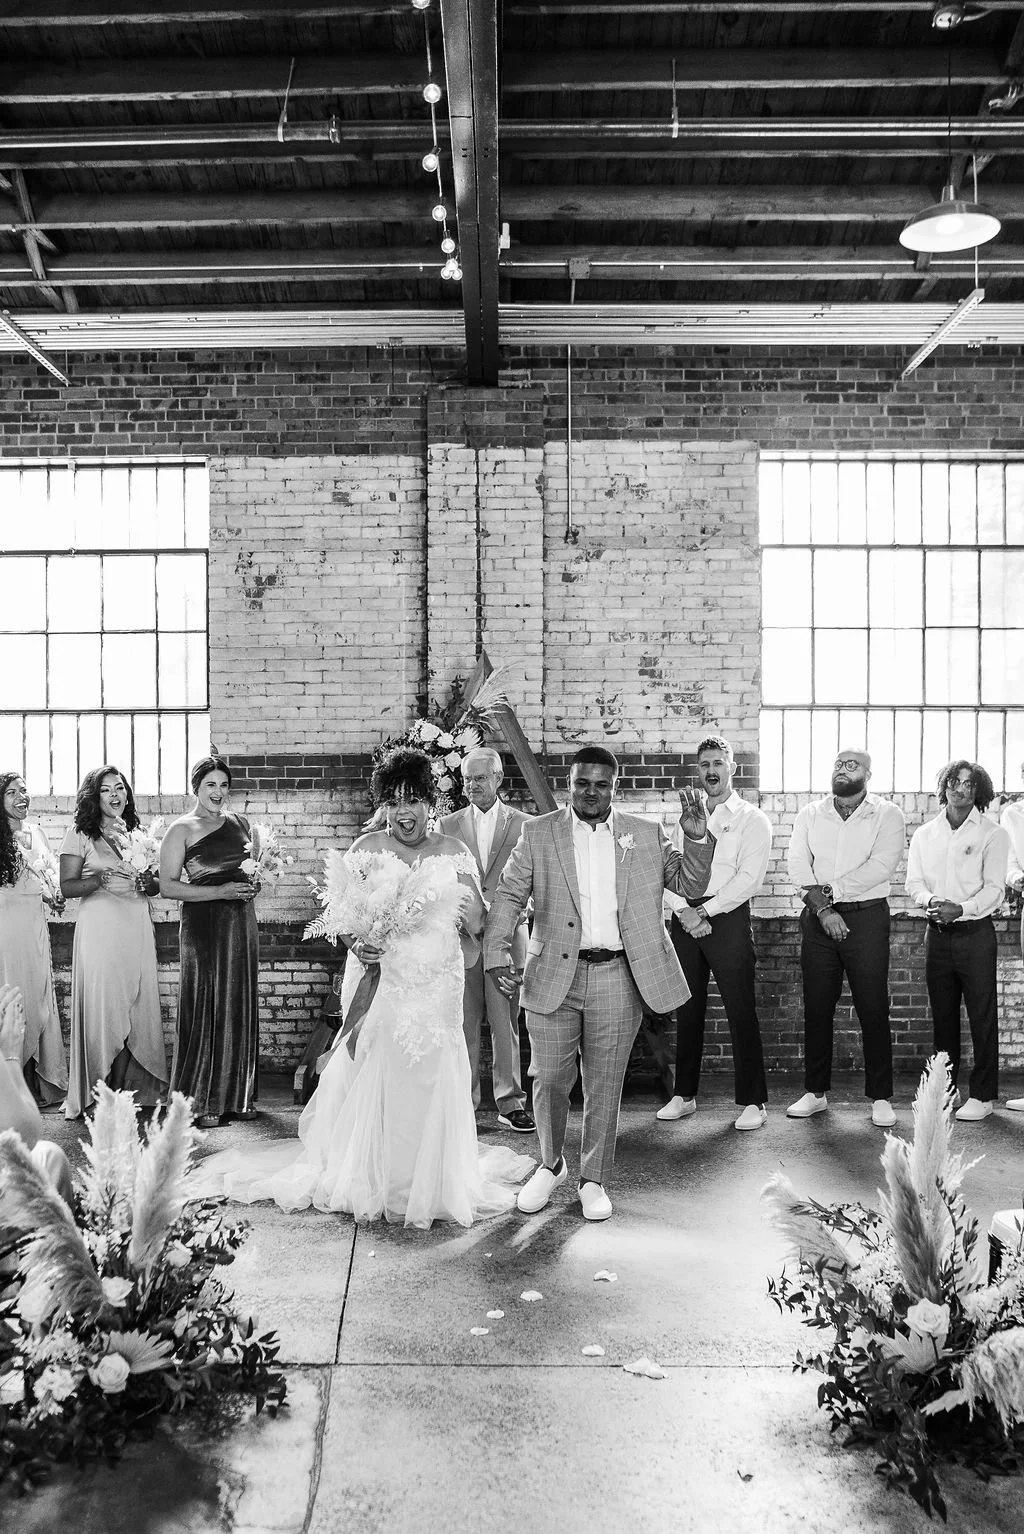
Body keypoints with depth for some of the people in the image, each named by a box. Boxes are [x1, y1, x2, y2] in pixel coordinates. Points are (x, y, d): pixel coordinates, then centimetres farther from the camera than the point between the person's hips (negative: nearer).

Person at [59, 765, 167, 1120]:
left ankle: (136, 1088, 12)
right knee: (102, 1007, -4)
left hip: (138, 928, 4)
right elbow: (67, 887, -3)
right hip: (99, 928, -4)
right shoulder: (80, 835, 2)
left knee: (138, 1005, 3)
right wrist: (102, 879, -18)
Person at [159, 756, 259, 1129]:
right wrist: (220, 891, -16)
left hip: (241, 919, 5)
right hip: (202, 921, -5)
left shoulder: (239, 823, 14)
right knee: (206, 1009, -3)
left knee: (240, 1007, 7)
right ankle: (200, 1102, 6)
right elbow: (168, 887, -9)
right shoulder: (181, 829, -3)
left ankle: (236, 1096, 17)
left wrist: (252, 883, 3)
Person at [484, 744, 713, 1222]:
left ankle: (593, 1180, 27)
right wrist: (497, 956, -11)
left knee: (604, 1086, 8)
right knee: (548, 1080, 6)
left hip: (618, 977, 1)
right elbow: (507, 897, 1)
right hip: (553, 976, 0)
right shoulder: (537, 833, 4)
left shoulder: (646, 835, 9)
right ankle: (551, 1165, 32)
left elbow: (688, 882, 9)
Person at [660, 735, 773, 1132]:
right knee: (687, 1009, 9)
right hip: (685, 918, 4)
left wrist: (705, 911, -14)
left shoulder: (751, 819, 2)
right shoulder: (685, 817, 16)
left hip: (728, 917, -4)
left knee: (740, 1011, -4)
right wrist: (684, 910, -10)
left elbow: (749, 878, -9)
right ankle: (684, 1095, 19)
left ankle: (752, 1101, 6)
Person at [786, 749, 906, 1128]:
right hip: (817, 919, 3)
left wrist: (829, 890, -14)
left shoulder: (888, 815, 1)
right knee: (816, 1008, 7)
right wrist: (822, 907, -13)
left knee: (873, 1010, -2)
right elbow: (798, 864, -1)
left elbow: (880, 867, -12)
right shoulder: (810, 814, 11)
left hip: (867, 917, -3)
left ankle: (880, 1098, 9)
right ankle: (815, 1092, 18)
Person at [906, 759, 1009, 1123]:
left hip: (975, 932, -3)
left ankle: (983, 1095, 7)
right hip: (937, 933, 4)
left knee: (982, 1016, -1)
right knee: (942, 1015, 9)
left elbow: (994, 889, -7)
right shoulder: (924, 834, 12)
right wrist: (930, 900, -14)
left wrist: (960, 908, -22)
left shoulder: (992, 834, 0)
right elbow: (914, 882, 7)